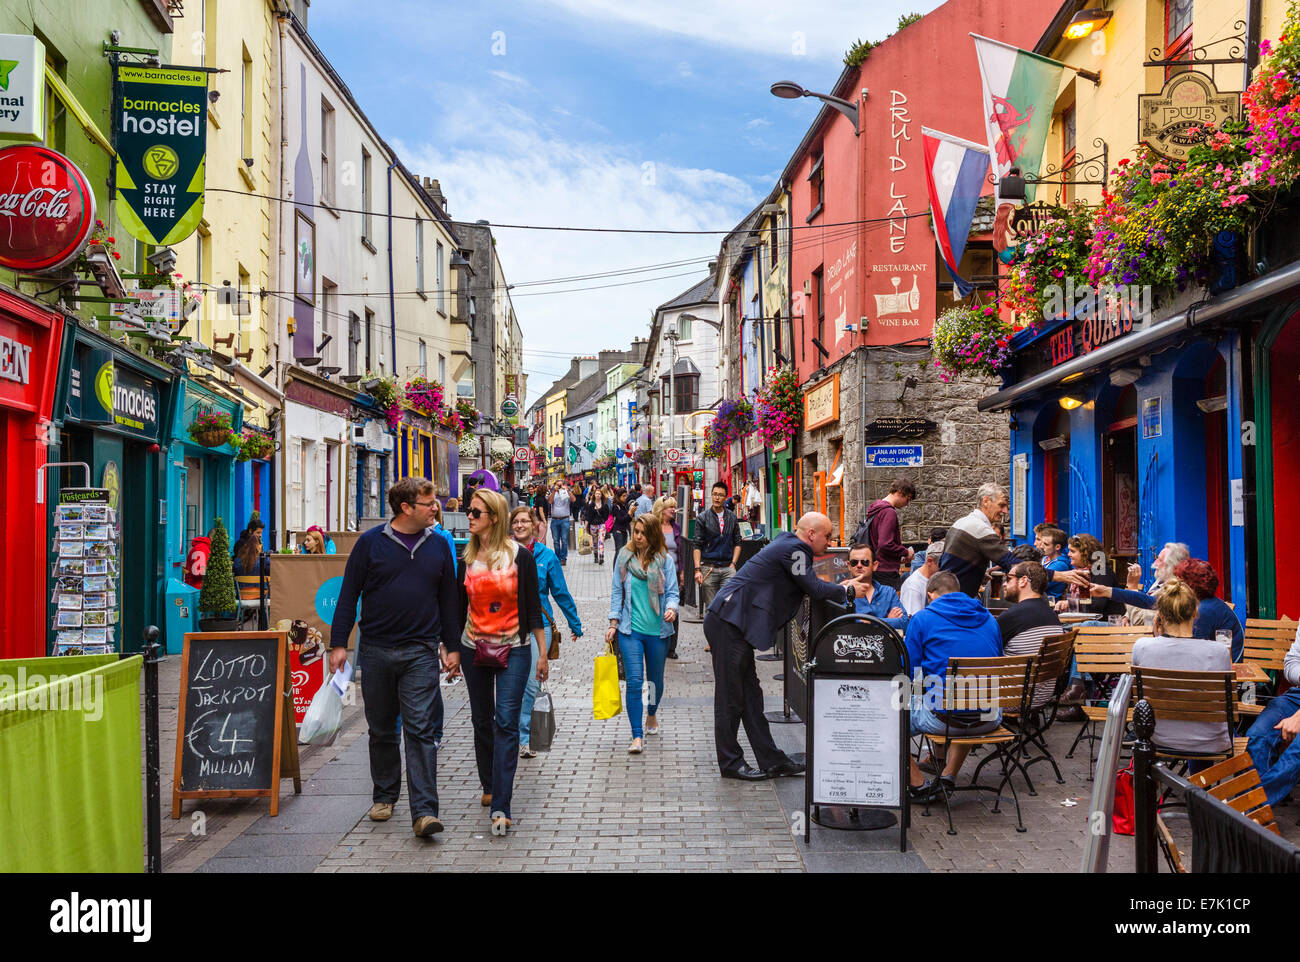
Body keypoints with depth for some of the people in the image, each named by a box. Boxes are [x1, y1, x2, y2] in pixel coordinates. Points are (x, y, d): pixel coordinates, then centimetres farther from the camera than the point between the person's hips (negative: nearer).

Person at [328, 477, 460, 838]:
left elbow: (448, 599, 11)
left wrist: (452, 646, 9)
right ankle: (384, 797, 30)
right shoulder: (371, 542, -1)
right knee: (381, 730, 13)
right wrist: (339, 643, -4)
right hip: (376, 650, 0)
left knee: (420, 730, -8)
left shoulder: (438, 545, 5)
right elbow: (349, 593, 1)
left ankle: (424, 811, -10)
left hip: (420, 652, 0)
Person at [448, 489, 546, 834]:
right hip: (474, 647, 4)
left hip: (513, 649, -4)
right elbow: (459, 607, 11)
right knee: (482, 720, 13)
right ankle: (490, 786, 33)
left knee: (506, 723, -11)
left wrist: (542, 652, -1)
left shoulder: (520, 556, -5)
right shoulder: (466, 558, 5)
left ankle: (500, 807, -13)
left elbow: (533, 607, -1)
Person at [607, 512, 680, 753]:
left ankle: (652, 715, 44)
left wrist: (671, 608, -20)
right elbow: (616, 591, 8)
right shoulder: (624, 557, 3)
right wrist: (613, 623, 3)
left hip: (657, 629, 1)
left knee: (655, 680, 15)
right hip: (630, 629, 0)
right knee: (634, 681, -10)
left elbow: (672, 591, 2)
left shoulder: (665, 560, 0)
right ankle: (637, 737, -9)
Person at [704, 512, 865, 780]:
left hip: (731, 622, 11)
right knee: (730, 695, -1)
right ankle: (730, 763, 8)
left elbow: (809, 587, 26)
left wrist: (838, 588, 15)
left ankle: (771, 760, 17)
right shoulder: (794, 550, -12)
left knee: (750, 694, 11)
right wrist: (847, 591, 3)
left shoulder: (786, 543, 18)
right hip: (728, 623, -11)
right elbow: (815, 589, -13)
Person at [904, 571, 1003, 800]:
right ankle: (949, 775, 32)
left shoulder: (922, 619, 0)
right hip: (989, 720, 5)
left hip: (943, 719, -5)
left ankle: (918, 784, 18)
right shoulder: (988, 618, 14)